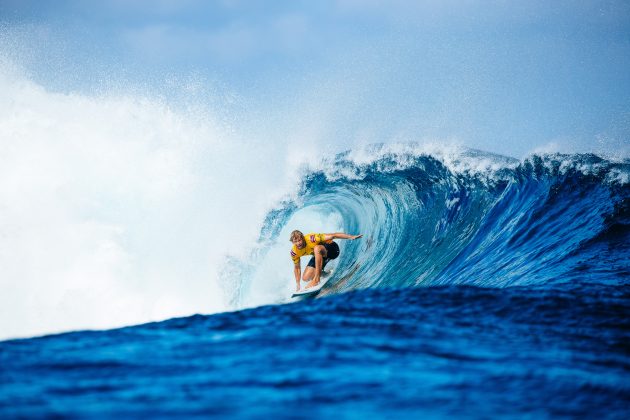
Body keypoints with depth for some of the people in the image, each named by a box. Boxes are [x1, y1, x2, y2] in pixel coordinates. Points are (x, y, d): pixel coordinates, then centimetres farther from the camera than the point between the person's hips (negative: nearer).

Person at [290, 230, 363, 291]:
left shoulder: (311, 239, -33)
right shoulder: (294, 252, -16)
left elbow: (333, 236, -34)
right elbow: (297, 268, 1)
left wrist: (351, 237, -40)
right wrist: (298, 286, 1)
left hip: (332, 249, -6)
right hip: (318, 255, 6)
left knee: (317, 248, -39)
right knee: (306, 278, -6)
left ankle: (316, 279, -32)